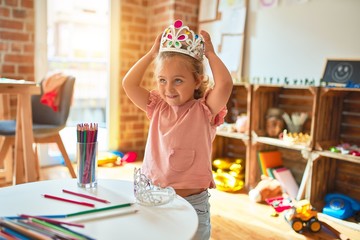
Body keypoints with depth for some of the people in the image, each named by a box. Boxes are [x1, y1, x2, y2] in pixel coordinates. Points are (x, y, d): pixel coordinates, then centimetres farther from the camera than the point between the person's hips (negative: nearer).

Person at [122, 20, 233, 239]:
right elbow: (129, 84, 0)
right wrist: (152, 53, 1)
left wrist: (210, 53, -11)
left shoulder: (204, 111, -9)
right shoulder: (158, 108, 3)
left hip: (192, 203, -3)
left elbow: (225, 84, -25)